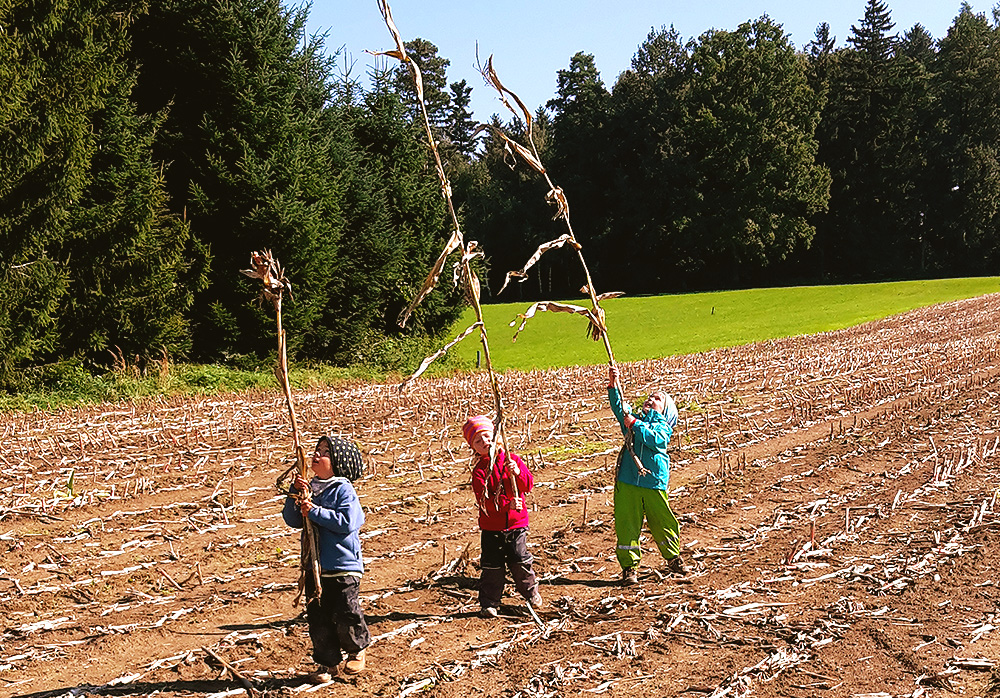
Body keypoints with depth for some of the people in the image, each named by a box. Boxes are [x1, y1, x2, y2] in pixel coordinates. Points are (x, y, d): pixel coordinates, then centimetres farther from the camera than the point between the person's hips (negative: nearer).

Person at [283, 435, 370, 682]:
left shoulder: (343, 490, -9)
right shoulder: (309, 488, 9)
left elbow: (347, 522, -20)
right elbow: (292, 520, 5)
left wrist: (315, 511, -20)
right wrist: (296, 494, -11)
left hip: (343, 566, -5)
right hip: (314, 566, 6)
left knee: (345, 614, -3)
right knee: (318, 617, 7)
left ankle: (356, 650, 24)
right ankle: (328, 663, 20)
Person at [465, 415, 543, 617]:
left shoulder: (512, 459, 1)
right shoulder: (479, 471, -6)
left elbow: (528, 485, -3)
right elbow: (484, 500, -16)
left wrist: (517, 473, -23)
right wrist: (507, 504, -28)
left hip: (516, 523, 1)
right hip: (491, 526, -1)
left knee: (520, 560, 2)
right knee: (492, 566, 1)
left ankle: (531, 591, 26)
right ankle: (488, 603, 12)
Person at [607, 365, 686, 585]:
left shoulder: (663, 426, 7)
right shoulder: (634, 419, 15)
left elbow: (655, 439, -14)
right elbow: (618, 407, -1)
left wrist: (635, 424, -18)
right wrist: (613, 385, -15)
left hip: (654, 483, -2)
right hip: (627, 482, 2)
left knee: (663, 523, 8)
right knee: (626, 525, -2)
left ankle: (673, 558, 30)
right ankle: (628, 566, 7)